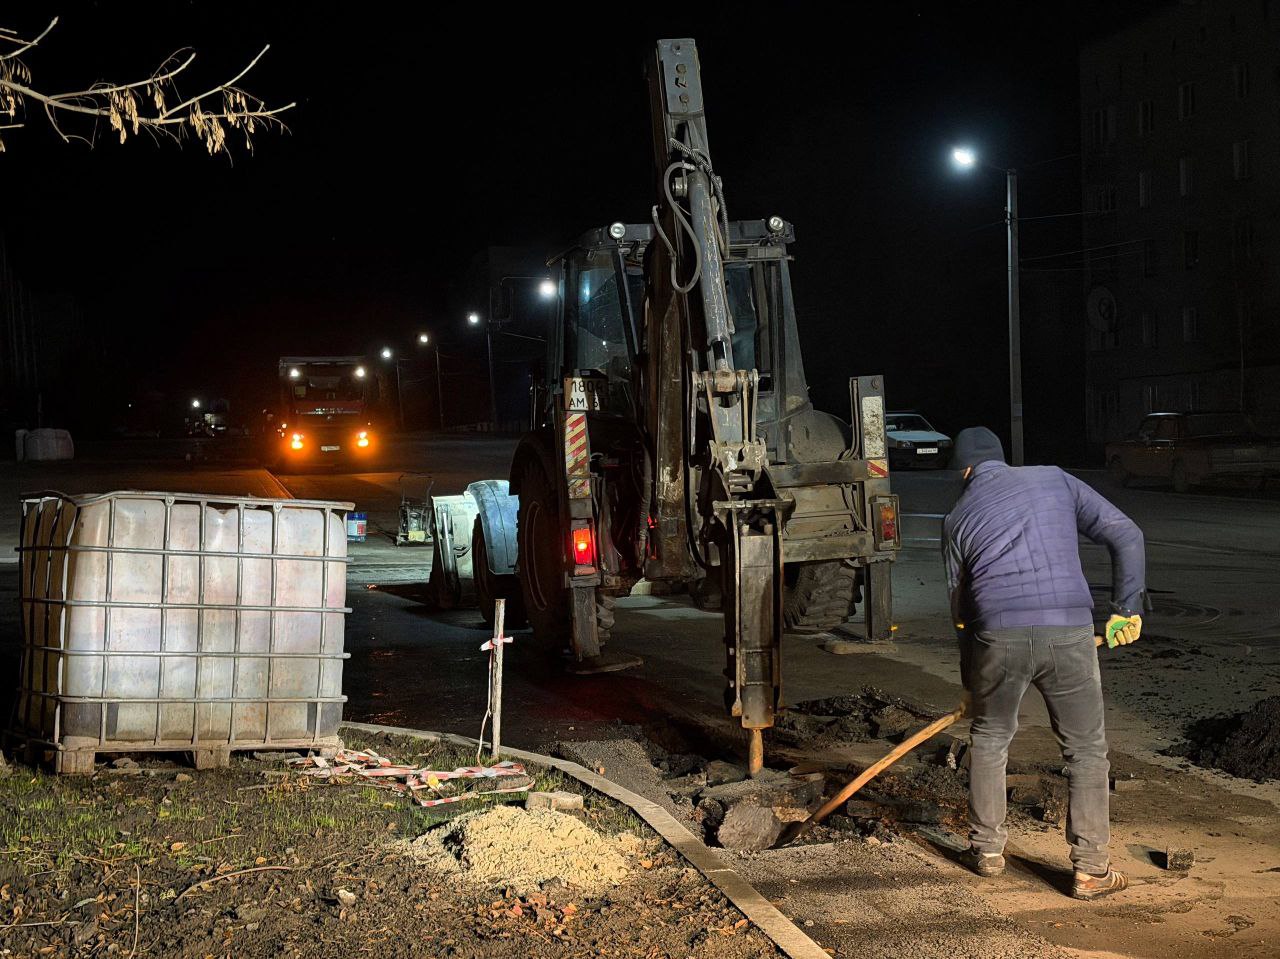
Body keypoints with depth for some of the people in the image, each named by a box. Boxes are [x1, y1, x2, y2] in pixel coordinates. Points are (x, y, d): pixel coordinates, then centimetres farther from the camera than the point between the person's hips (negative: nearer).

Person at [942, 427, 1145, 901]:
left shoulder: (958, 517, 15)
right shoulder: (1055, 480, 14)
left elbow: (961, 608, 19)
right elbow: (1126, 535, 6)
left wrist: (970, 683, 28)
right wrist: (1126, 609, 12)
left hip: (998, 635, 1)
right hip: (1068, 631, -1)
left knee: (989, 738, 23)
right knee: (1086, 750, 12)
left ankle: (987, 849, 32)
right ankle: (1090, 870, 13)